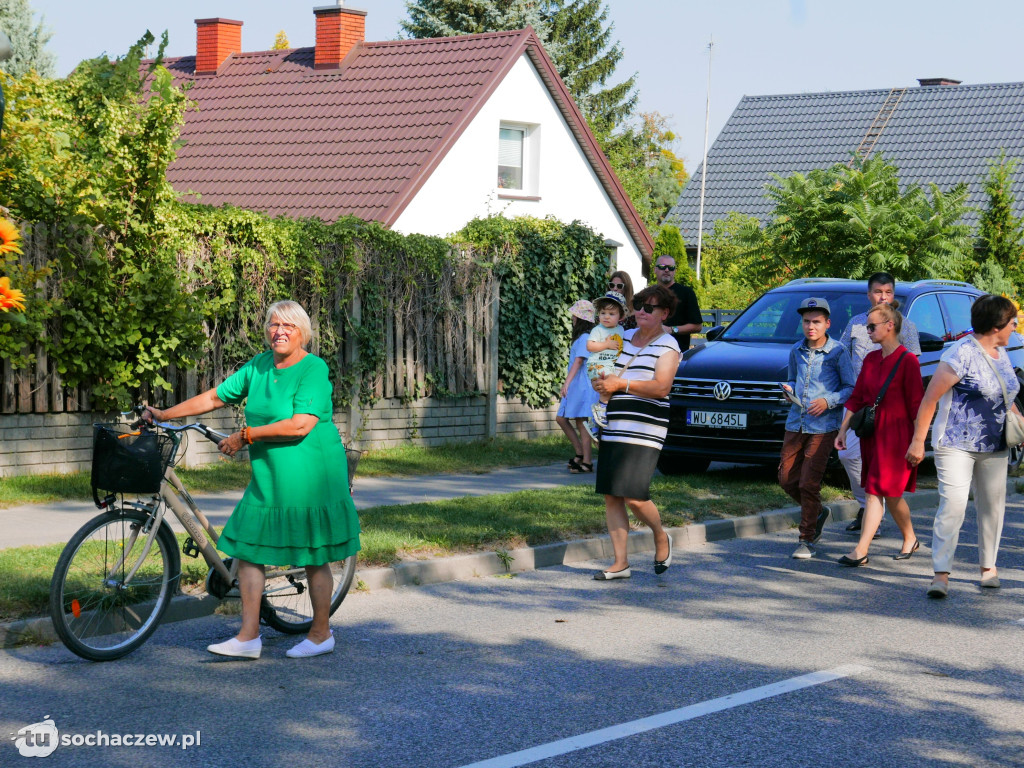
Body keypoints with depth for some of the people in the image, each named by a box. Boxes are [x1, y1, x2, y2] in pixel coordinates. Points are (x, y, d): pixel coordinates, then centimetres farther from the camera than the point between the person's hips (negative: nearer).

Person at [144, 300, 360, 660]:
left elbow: (300, 425, -24)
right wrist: (164, 414, 9)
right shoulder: (259, 365, 8)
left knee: (314, 557, 3)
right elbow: (214, 397, 13)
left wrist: (245, 436, -19)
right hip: (268, 478, 7)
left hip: (311, 479, -7)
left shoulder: (314, 369, -14)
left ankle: (321, 634, 18)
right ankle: (248, 637, 8)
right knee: (246, 548, 3)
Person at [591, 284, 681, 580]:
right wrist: (602, 382, 2)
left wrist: (621, 384, -17)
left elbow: (661, 387, -13)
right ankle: (620, 563, 8)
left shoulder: (667, 345, -1)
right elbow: (603, 369, 27)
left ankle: (661, 537, 16)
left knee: (634, 497, -14)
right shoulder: (624, 338, 17)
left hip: (644, 432, -6)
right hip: (613, 430, 6)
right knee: (611, 497, 1)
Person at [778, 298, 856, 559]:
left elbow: (851, 388, -3)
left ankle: (807, 539, 3)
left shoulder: (837, 353, -5)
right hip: (796, 423, 6)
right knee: (787, 479, 6)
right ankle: (818, 512, 33)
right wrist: (789, 390, 0)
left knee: (808, 483, -9)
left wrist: (828, 401, -18)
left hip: (823, 426, -6)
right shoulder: (796, 351, 9)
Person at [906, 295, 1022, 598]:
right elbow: (930, 399, -13)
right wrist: (918, 441, -13)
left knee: (992, 506, 11)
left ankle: (988, 567, 26)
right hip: (957, 444, -7)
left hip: (993, 447, 7)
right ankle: (941, 575, -13)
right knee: (952, 505, -14)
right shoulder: (962, 354, -16)